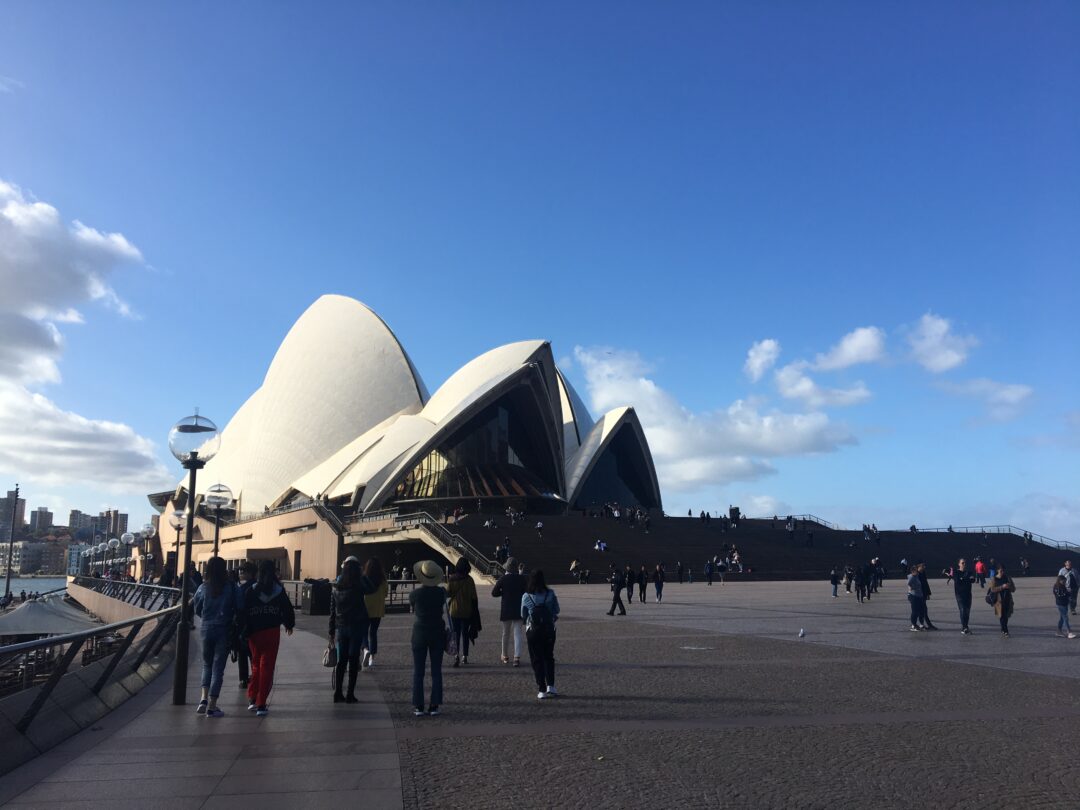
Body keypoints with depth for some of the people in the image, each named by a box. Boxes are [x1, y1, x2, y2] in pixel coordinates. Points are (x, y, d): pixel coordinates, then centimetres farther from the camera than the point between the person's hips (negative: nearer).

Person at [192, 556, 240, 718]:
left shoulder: (203, 588, -4)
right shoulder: (232, 588, -10)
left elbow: (197, 610, 7)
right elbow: (239, 610, -7)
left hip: (206, 630, 2)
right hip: (224, 631, -2)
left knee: (207, 664, 19)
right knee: (218, 667, 5)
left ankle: (204, 698, 4)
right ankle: (212, 706, 6)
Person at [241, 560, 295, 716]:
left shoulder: (251, 591, -3)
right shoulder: (279, 591, -3)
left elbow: (244, 611, -6)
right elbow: (288, 609, 4)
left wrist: (244, 631, 0)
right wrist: (289, 625, 22)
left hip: (254, 632, 1)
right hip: (272, 632, -1)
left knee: (256, 665, 18)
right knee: (267, 667, 3)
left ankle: (252, 699, 12)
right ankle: (261, 704, 2)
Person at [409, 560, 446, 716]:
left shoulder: (415, 593, -11)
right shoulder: (441, 592, -7)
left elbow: (412, 611, 7)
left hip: (419, 634, -1)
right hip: (438, 633, 1)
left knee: (418, 672, 6)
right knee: (436, 671, 7)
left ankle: (418, 706, 6)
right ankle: (434, 706, 7)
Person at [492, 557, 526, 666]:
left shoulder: (503, 578, -8)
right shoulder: (521, 578, -5)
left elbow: (494, 593, -4)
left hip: (506, 610, 0)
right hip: (519, 610, 0)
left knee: (506, 633, 14)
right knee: (517, 633, 0)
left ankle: (505, 656, 27)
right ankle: (517, 657, -12)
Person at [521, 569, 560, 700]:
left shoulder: (526, 597, -11)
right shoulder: (550, 594, -9)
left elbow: (523, 615, 1)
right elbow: (556, 611, 1)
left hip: (533, 631, -2)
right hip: (549, 629, 2)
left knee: (537, 660, 7)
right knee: (549, 657, 19)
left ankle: (542, 690, 5)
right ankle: (551, 686, 15)